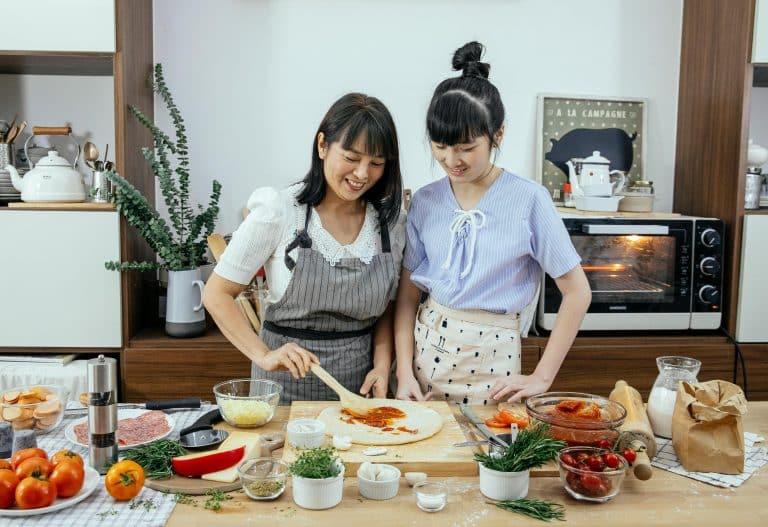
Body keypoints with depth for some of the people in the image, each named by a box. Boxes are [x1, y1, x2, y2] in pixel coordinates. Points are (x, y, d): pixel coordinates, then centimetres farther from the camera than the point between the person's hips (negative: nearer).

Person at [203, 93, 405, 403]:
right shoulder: (280, 211, -13)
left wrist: (382, 365, -8)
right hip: (288, 381, -3)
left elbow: (386, 310, 8)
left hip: (359, 382, 3)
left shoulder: (391, 222, -2)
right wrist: (264, 356, -20)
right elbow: (217, 294, -9)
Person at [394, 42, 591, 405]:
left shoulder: (528, 201, -11)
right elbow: (408, 293, 4)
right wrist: (405, 371, -5)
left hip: (490, 361, -3)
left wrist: (542, 377, -7)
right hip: (425, 347, 3)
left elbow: (577, 293, -6)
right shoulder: (425, 201, 0)